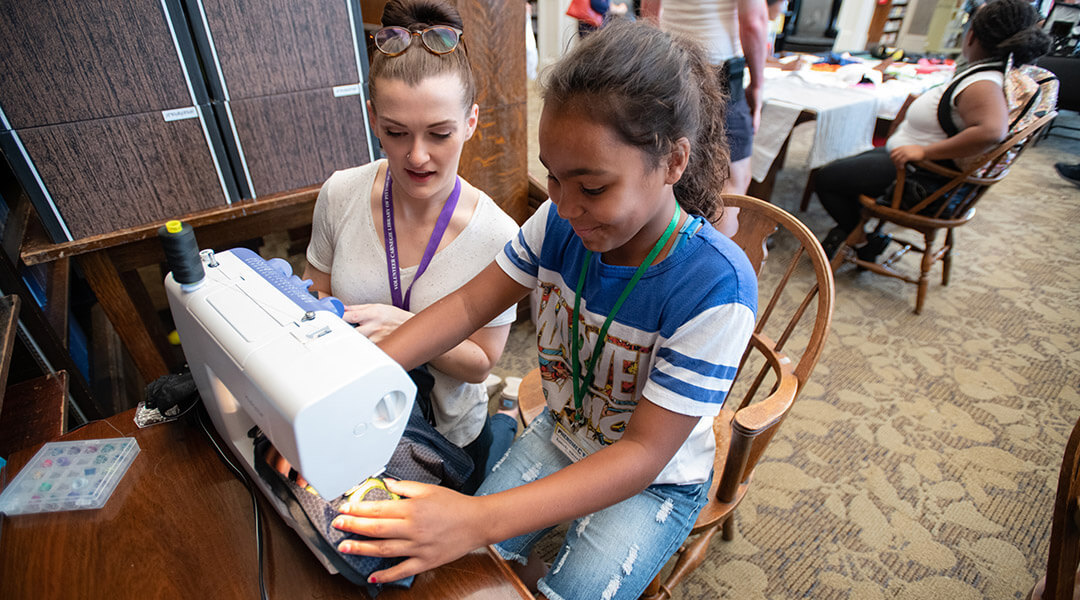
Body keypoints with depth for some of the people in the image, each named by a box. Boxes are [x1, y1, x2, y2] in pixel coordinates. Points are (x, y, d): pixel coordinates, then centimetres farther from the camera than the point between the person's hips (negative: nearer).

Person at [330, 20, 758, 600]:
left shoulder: (715, 286, -32)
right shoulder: (560, 223, -18)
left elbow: (644, 453, -31)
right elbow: (468, 304, -11)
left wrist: (480, 519, -40)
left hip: (655, 481, -3)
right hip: (561, 434, 4)